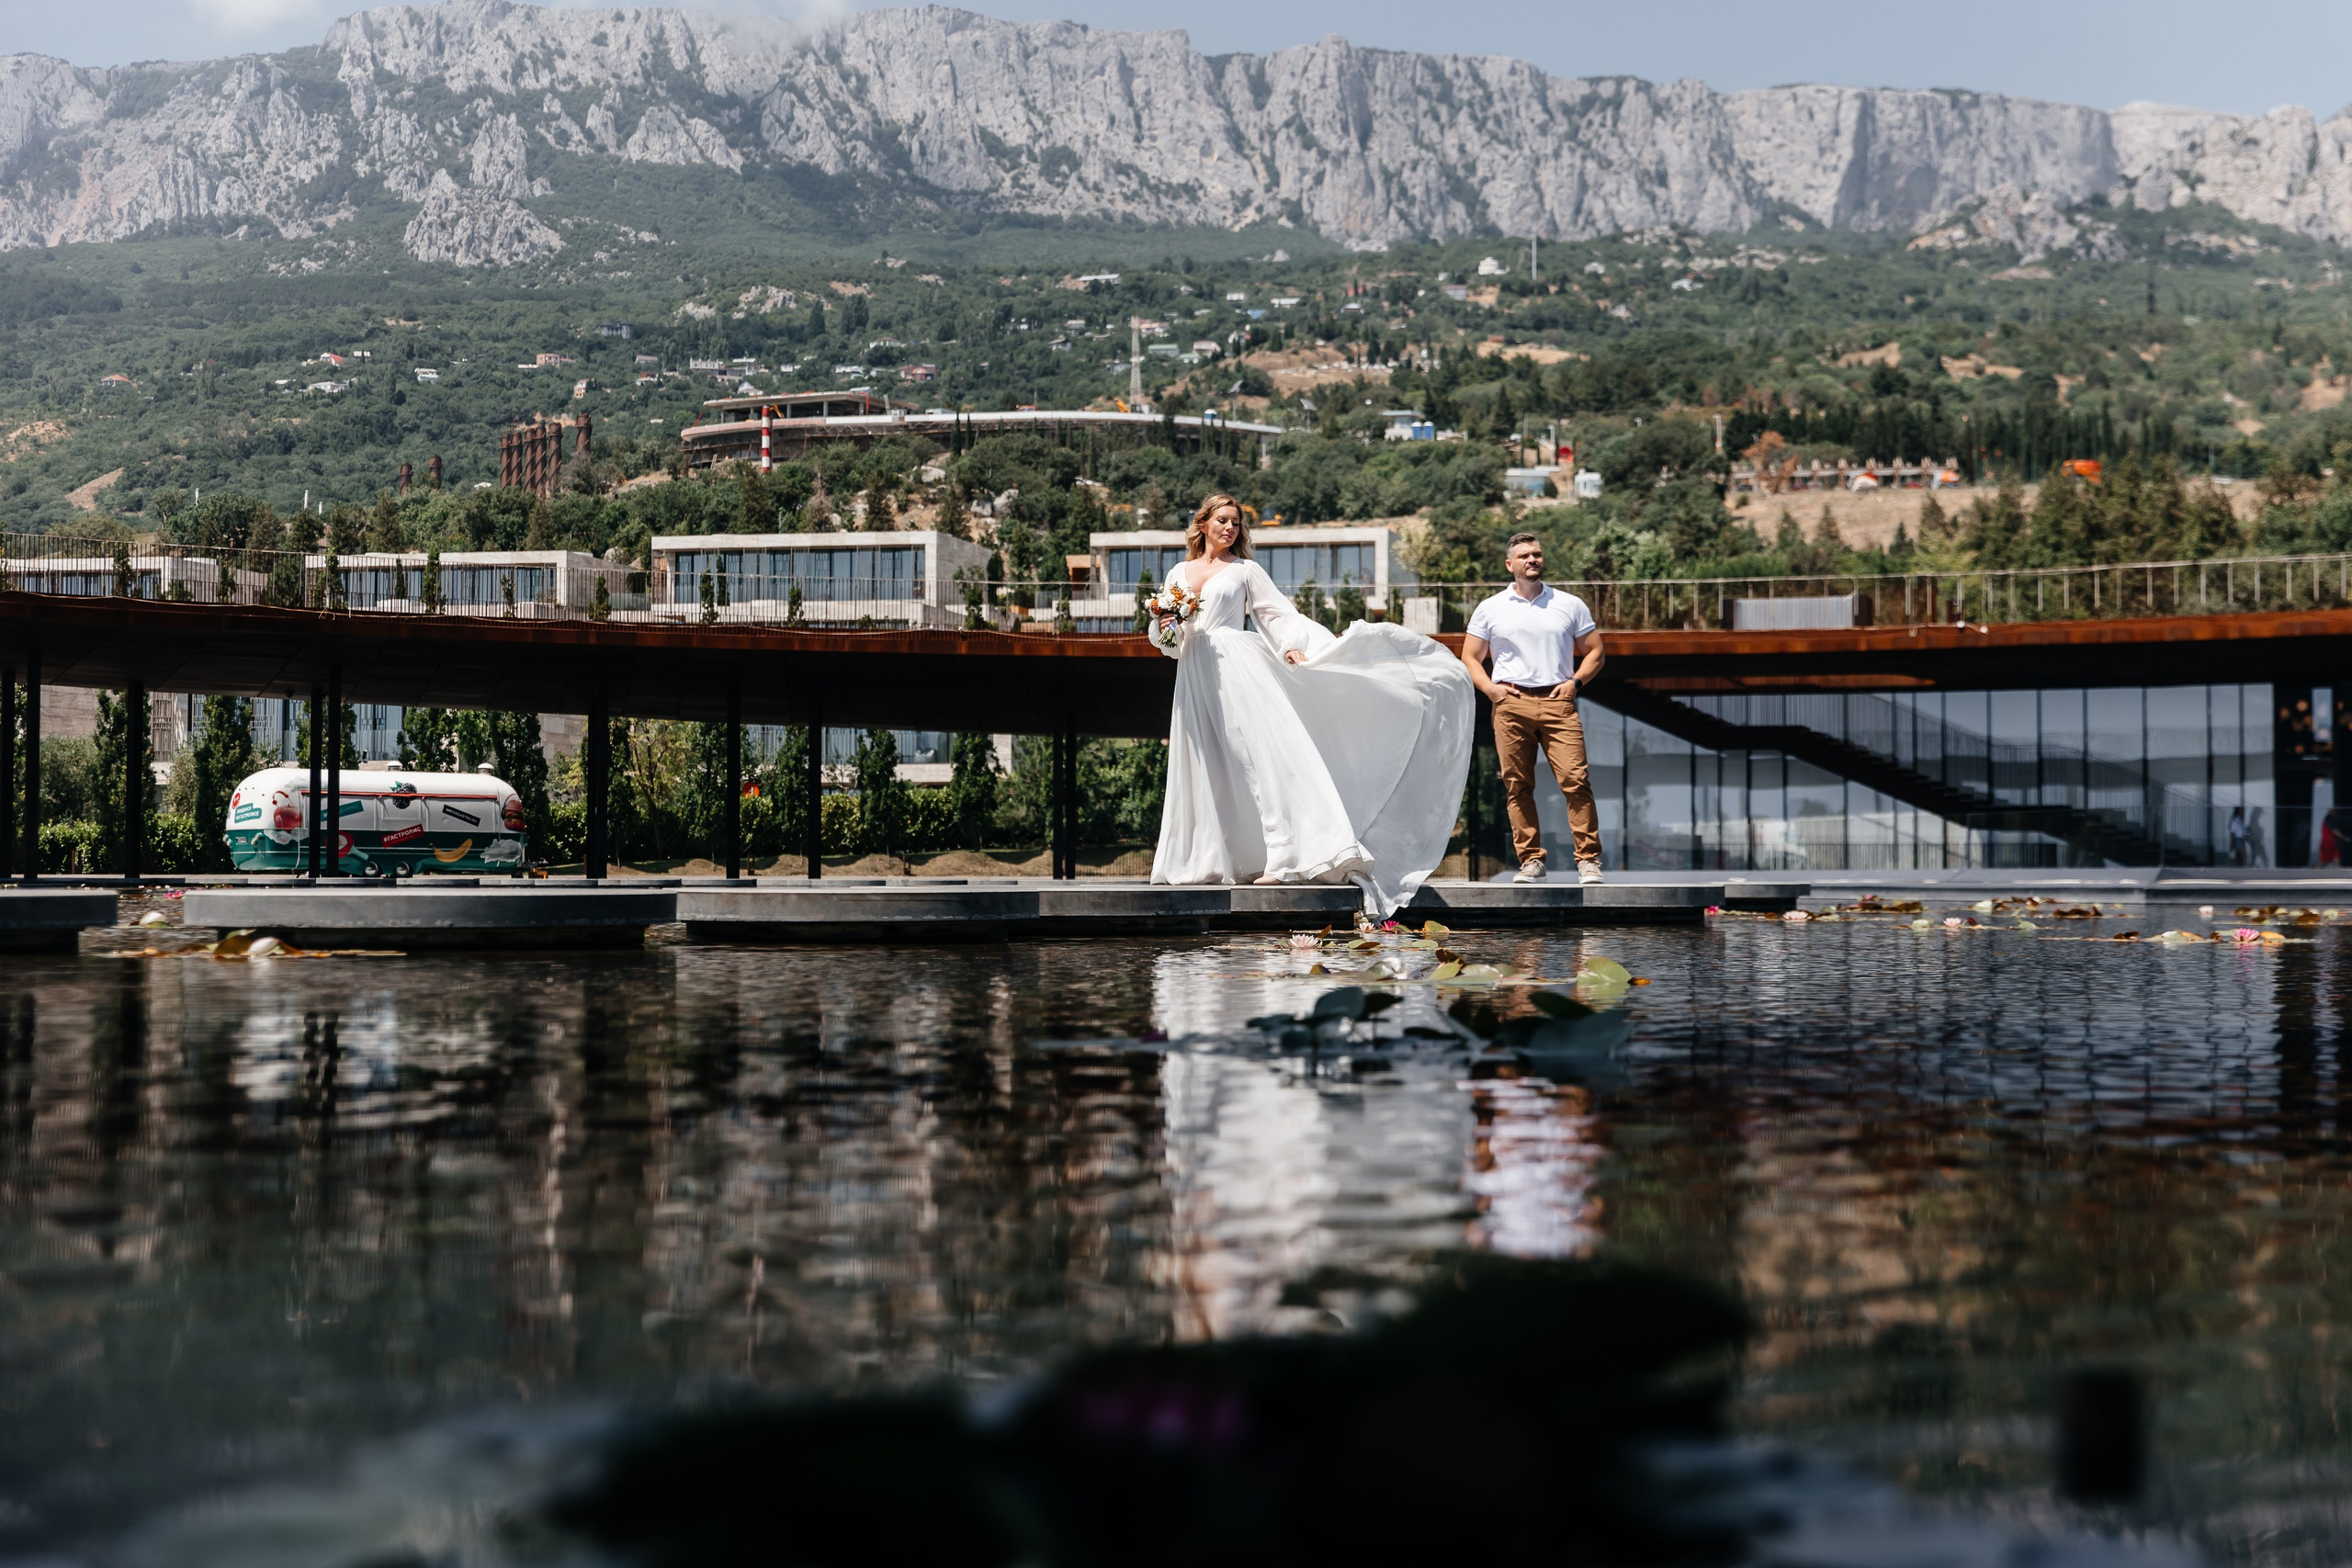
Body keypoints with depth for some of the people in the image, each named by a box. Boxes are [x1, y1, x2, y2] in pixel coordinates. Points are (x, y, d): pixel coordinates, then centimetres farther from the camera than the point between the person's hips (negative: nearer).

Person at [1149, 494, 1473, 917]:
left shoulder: (1245, 570, 10)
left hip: (1237, 666, -4)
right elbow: (1168, 641, 20)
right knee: (1206, 769, 3)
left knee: (1264, 755, -15)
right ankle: (1205, 862, 7)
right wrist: (1164, 628, -3)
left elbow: (1277, 612, 0)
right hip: (1196, 675, 4)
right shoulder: (1179, 573, 18)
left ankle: (1285, 858, -23)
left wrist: (1292, 645, -18)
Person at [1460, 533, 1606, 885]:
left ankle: (1588, 860, -10)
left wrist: (1575, 682, 0)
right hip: (1511, 704, 1)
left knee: (1575, 779, -12)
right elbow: (1470, 658, 16)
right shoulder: (1489, 609, 13)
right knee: (1517, 785, -2)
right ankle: (1530, 860, 3)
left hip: (1557, 701, -1)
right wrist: (1490, 688, 0)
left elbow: (1594, 652, 17)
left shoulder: (1570, 605, 14)